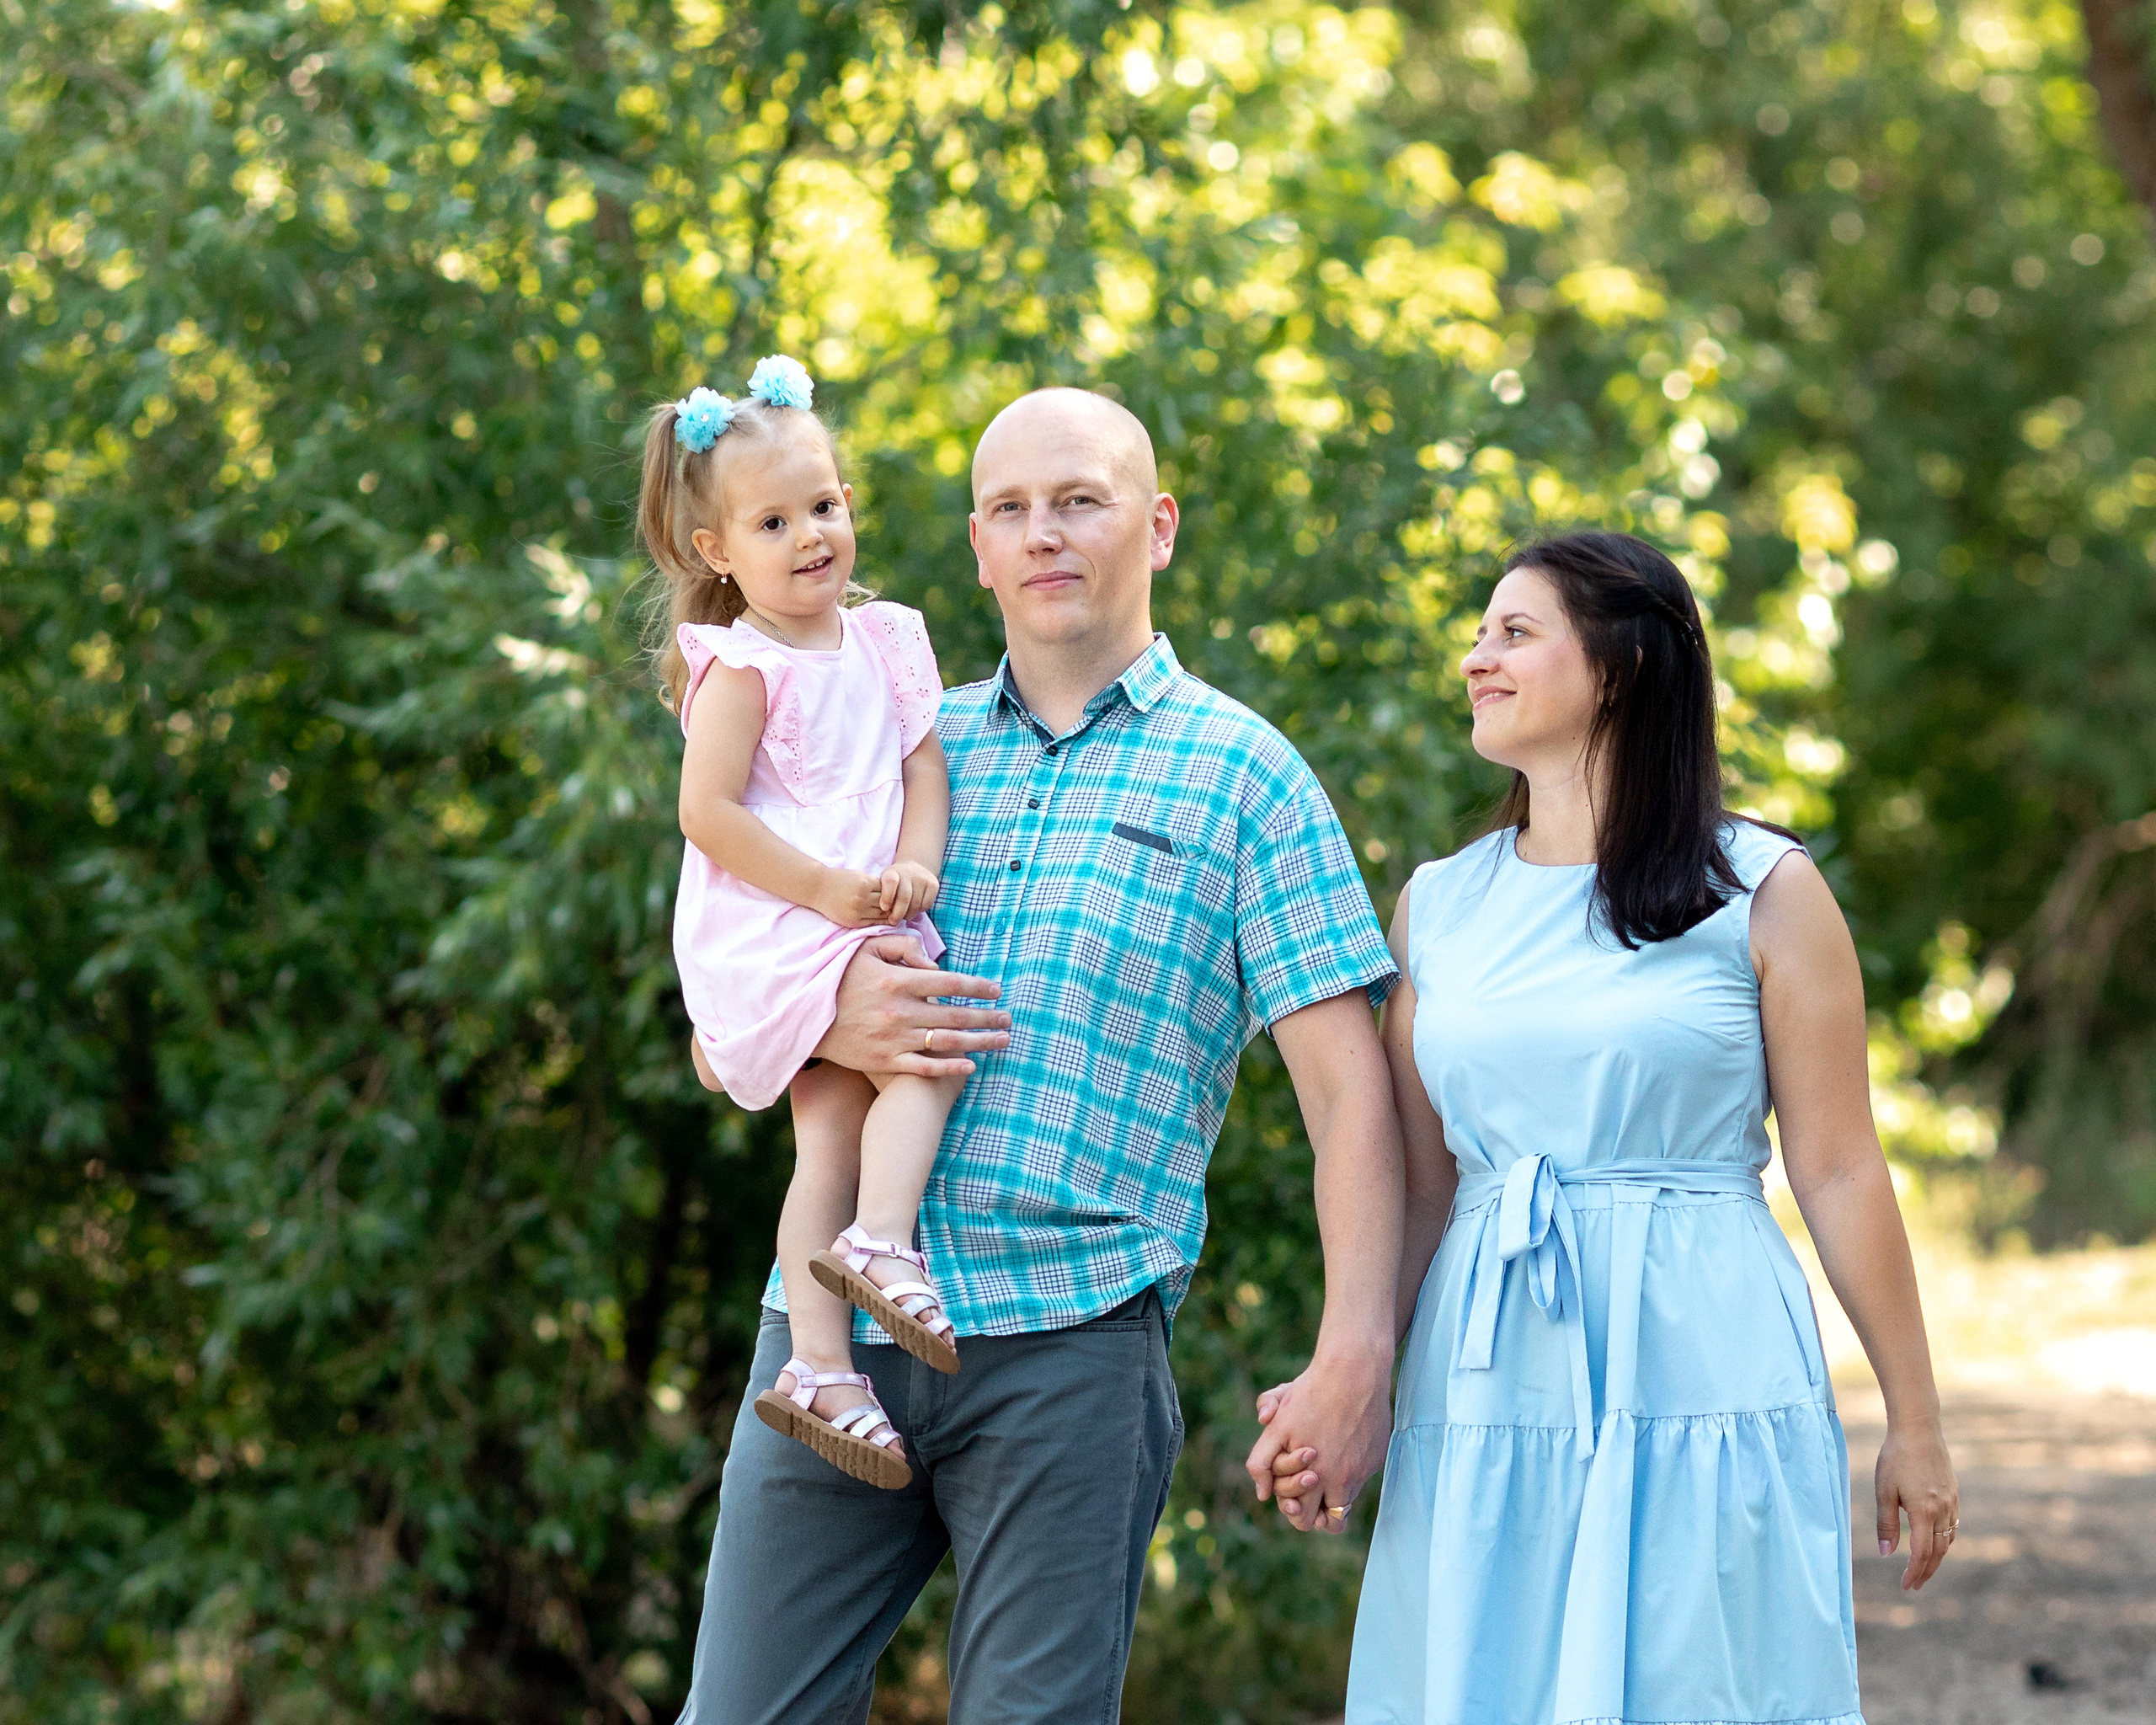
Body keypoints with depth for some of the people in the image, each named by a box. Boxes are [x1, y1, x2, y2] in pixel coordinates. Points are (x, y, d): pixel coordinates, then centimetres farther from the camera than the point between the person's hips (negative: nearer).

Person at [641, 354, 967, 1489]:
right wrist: (829, 890, -17)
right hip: (766, 938, -6)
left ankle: (818, 1372, -8)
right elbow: (707, 812, -14)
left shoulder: (886, 640, 15)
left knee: (834, 1130, -3)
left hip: (863, 929, 6)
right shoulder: (740, 666, -7)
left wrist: (915, 867, -8)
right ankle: (880, 1245, -21)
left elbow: (925, 766, 12)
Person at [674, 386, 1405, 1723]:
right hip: (833, 1319, 4)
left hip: (1069, 1333, -3)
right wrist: (829, 1028, -5)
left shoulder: (1238, 773, 6)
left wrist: (1357, 1350, -15)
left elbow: (1349, 1083, -2)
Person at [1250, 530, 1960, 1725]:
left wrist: (1914, 1424, 2)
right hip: (1486, 1392, 4)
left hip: (1705, 1388, -4)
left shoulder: (1762, 893, 0)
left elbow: (1839, 1172, -1)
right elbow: (1419, 1186, 11)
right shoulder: (1436, 905, 12)